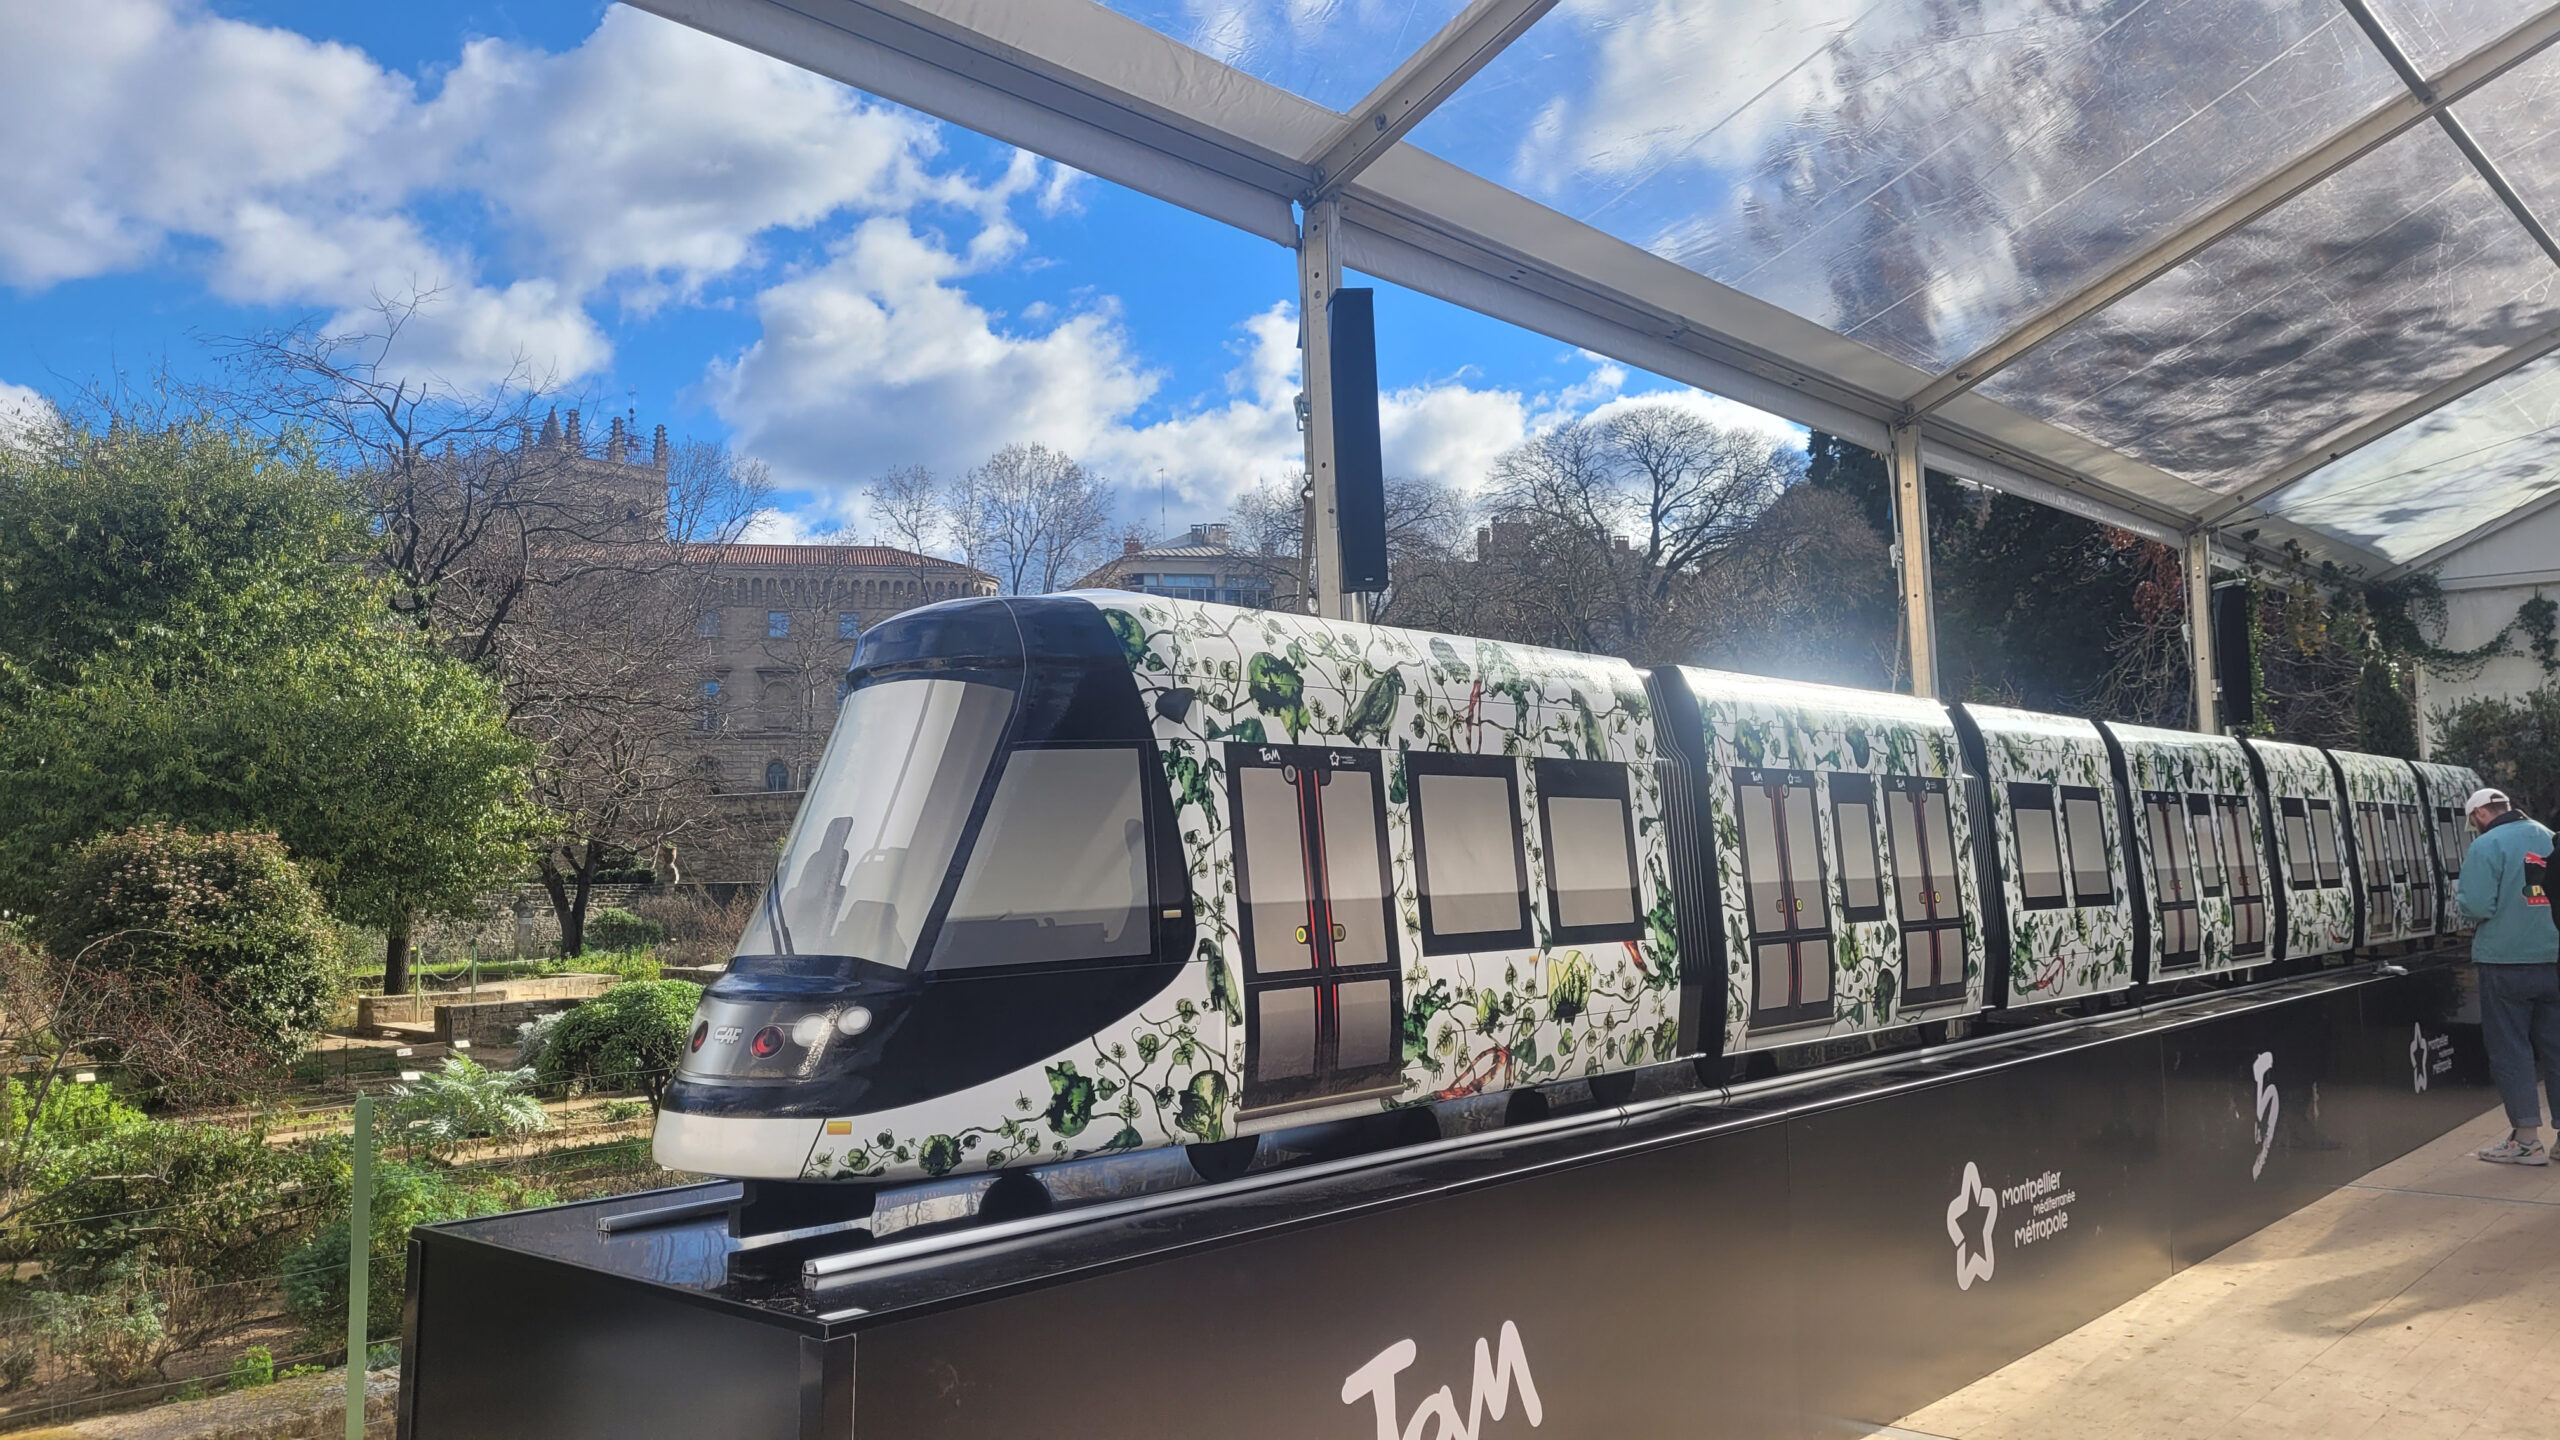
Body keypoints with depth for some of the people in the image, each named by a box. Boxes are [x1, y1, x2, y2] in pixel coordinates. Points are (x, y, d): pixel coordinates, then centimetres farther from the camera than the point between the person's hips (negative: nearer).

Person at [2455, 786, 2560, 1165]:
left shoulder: (2487, 846, -11)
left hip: (2505, 964, -6)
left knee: (2510, 1051, 2)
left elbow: (2477, 906, -18)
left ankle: (2527, 1139, 3)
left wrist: (2460, 898, 3)